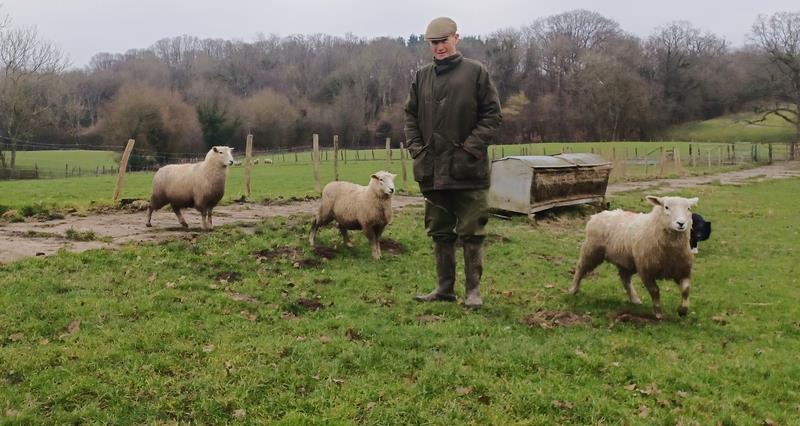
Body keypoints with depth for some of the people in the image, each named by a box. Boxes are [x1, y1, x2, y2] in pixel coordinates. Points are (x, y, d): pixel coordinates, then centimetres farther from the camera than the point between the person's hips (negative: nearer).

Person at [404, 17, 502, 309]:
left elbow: (492, 115, -3)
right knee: (440, 232, 11)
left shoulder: (476, 72, -1)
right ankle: (445, 288, 22)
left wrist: (471, 146, -12)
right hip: (432, 169, 5)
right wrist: (415, 146, 3)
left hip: (468, 168, -4)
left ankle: (473, 289, 11)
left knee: (471, 233, 1)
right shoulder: (422, 76, 11)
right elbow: (410, 115, 17)